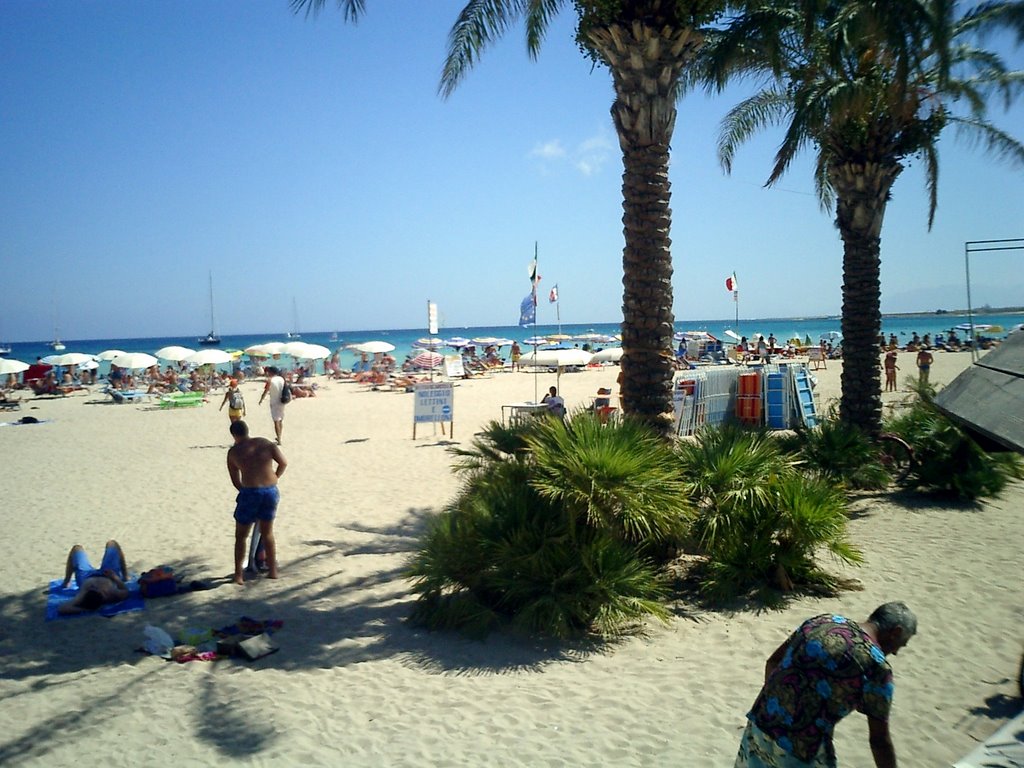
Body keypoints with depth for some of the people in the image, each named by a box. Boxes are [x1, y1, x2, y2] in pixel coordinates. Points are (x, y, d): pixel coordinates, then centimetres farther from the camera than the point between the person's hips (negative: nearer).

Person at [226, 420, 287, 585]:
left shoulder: (233, 452, 5)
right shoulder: (266, 443, 9)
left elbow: (235, 481, 8)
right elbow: (283, 463, 5)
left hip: (250, 492, -3)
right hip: (271, 491, 3)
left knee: (241, 535, 15)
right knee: (267, 533, 20)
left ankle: (238, 575, 14)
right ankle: (273, 570, 25)